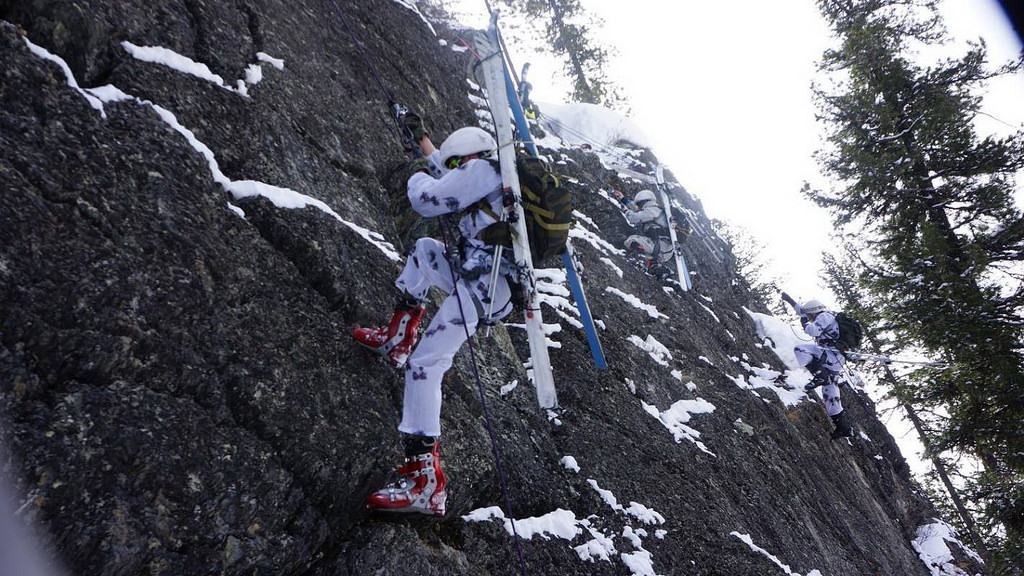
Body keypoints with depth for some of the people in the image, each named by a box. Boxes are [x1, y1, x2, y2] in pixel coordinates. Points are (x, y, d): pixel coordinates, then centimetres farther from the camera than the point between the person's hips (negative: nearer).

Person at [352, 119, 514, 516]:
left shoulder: (481, 170, -2)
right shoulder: (502, 177, 26)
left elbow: (427, 199, -7)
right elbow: (440, 165, 42)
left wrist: (418, 174, 15)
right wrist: (420, 136, 48)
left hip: (481, 285, -10)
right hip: (490, 281, 10)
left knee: (424, 364, -14)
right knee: (424, 248, 29)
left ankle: (426, 481, -16)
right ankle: (398, 337, 24)